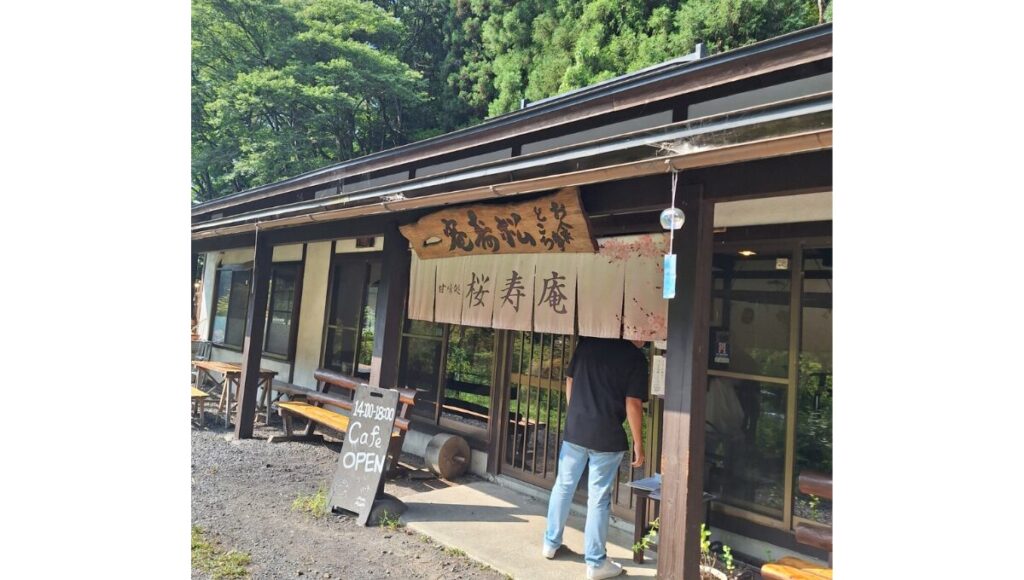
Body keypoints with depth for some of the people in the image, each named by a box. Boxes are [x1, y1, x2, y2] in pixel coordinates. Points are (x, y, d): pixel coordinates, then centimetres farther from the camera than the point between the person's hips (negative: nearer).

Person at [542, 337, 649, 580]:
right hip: (607, 436, -4)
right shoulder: (636, 358, -8)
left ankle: (551, 543, 32)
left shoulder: (588, 342, 4)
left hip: (574, 429, 4)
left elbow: (569, 380, 9)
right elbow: (633, 403, -11)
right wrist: (638, 442, -2)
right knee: (599, 498, 5)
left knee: (563, 486, 18)